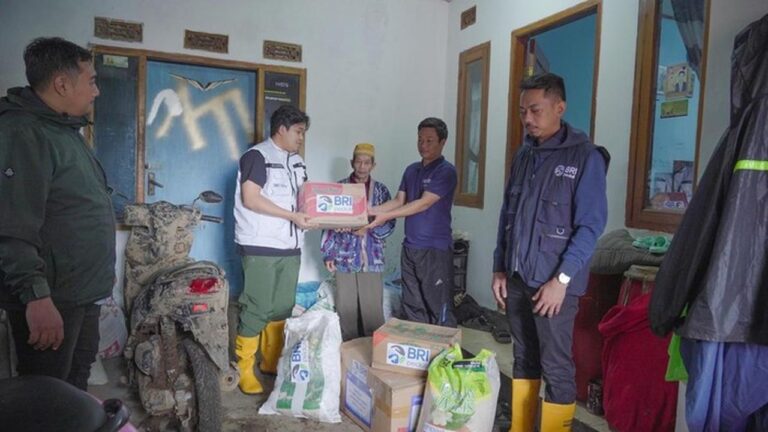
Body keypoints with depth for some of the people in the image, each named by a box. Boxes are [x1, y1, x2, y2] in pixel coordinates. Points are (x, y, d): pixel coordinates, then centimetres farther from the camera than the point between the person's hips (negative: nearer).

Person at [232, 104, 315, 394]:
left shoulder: (297, 162, 17)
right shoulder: (257, 156, -6)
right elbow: (250, 199, -14)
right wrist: (292, 216, -16)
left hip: (290, 246, 7)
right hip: (261, 247, -7)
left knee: (283, 307, 11)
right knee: (257, 309, -3)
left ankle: (272, 362, 26)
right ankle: (244, 369, 11)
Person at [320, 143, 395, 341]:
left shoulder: (381, 190, 5)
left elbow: (390, 223, 1)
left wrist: (369, 230, -16)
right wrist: (328, 254, -1)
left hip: (371, 258, 0)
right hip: (344, 257, 0)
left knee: (372, 308, 2)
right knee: (345, 308, 7)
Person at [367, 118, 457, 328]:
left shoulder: (446, 171, -10)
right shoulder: (411, 170, 13)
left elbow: (424, 204, -17)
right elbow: (398, 200, 11)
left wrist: (386, 216, -19)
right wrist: (372, 210, -4)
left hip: (435, 249, -7)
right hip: (410, 247, 7)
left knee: (438, 309, -1)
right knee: (412, 307, 14)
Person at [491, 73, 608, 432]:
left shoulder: (585, 156, -7)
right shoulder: (523, 155, 10)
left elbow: (591, 225, -12)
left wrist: (561, 279, -17)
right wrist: (499, 268, 11)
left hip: (554, 281, -6)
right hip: (516, 277, 6)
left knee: (556, 367, 1)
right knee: (523, 358, 16)